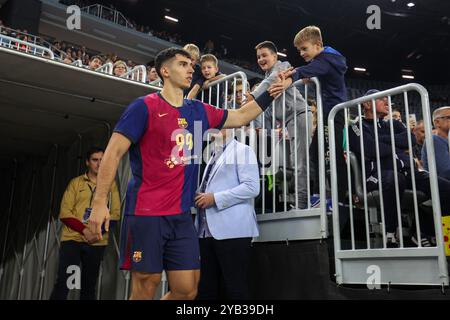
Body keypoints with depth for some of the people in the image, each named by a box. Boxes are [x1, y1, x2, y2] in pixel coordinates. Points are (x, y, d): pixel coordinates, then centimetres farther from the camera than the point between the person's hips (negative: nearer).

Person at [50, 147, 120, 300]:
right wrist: (84, 230, -15)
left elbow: (116, 213, 2)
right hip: (72, 238, -1)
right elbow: (64, 213, -1)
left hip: (97, 242, 1)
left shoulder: (110, 184, 8)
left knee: (89, 286, 8)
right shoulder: (76, 182, 7)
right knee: (63, 283, -9)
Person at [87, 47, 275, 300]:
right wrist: (100, 202, -16)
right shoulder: (145, 107, -5)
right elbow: (114, 152, -9)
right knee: (145, 289, 1)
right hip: (146, 213, -6)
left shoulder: (199, 111, 12)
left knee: (187, 290, 6)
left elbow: (240, 117, 24)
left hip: (182, 216, 6)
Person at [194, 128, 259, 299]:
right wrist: (201, 197, 10)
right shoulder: (213, 156, 24)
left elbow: (252, 187, -13)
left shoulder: (242, 151, 0)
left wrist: (215, 198, -15)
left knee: (235, 287, -2)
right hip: (207, 231, 8)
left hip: (231, 230, -8)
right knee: (205, 288, 11)